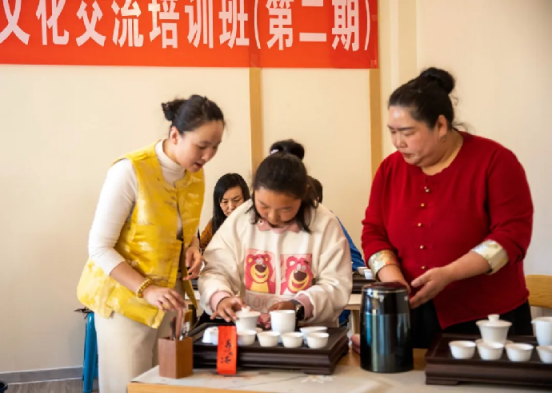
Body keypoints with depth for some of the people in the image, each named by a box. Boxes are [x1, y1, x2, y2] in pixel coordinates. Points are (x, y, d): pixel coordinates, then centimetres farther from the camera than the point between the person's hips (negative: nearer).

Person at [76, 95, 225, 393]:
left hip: (170, 294, 6)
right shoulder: (130, 171, -21)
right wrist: (146, 289, -27)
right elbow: (99, 247, -19)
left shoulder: (195, 173, -1)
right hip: (125, 298, -6)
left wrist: (193, 247, -6)